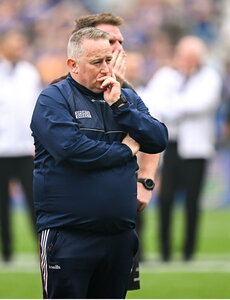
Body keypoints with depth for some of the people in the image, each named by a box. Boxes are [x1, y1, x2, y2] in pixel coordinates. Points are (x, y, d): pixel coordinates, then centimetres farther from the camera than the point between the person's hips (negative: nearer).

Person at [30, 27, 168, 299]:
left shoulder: (127, 98, 13)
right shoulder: (53, 99, -5)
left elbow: (159, 140, 2)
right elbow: (71, 148, -20)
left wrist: (120, 105, -9)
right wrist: (125, 150, -5)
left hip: (120, 234, 6)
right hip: (68, 234, -6)